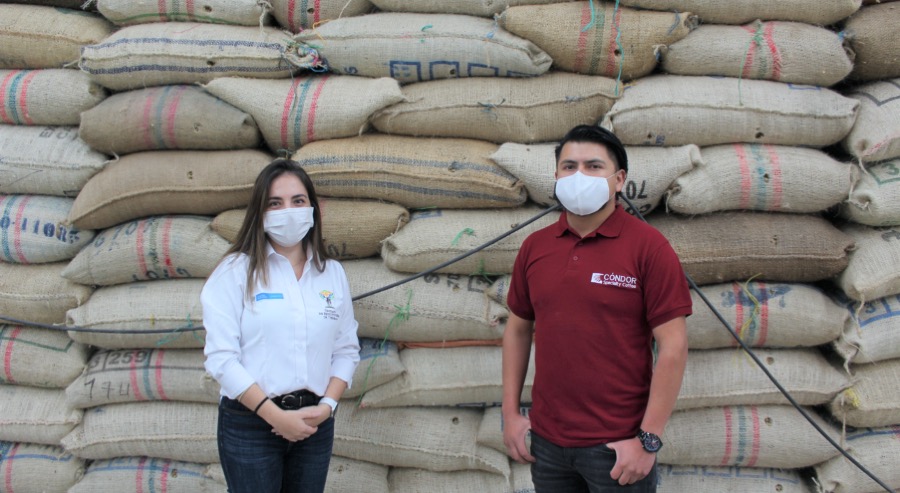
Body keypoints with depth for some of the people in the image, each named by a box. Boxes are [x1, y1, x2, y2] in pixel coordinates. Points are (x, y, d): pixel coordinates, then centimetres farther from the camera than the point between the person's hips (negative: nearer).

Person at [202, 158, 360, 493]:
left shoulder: (333, 273, 7)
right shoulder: (236, 271, -5)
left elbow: (347, 349, 7)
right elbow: (221, 357, -11)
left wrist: (326, 406, -8)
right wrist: (276, 415, -15)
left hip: (314, 423, 4)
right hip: (250, 422, -3)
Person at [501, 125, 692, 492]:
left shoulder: (648, 247, -9)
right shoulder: (534, 247, 5)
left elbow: (673, 345, -11)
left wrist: (648, 439, -13)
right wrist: (511, 413, 8)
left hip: (618, 447, -4)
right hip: (546, 442, 4)